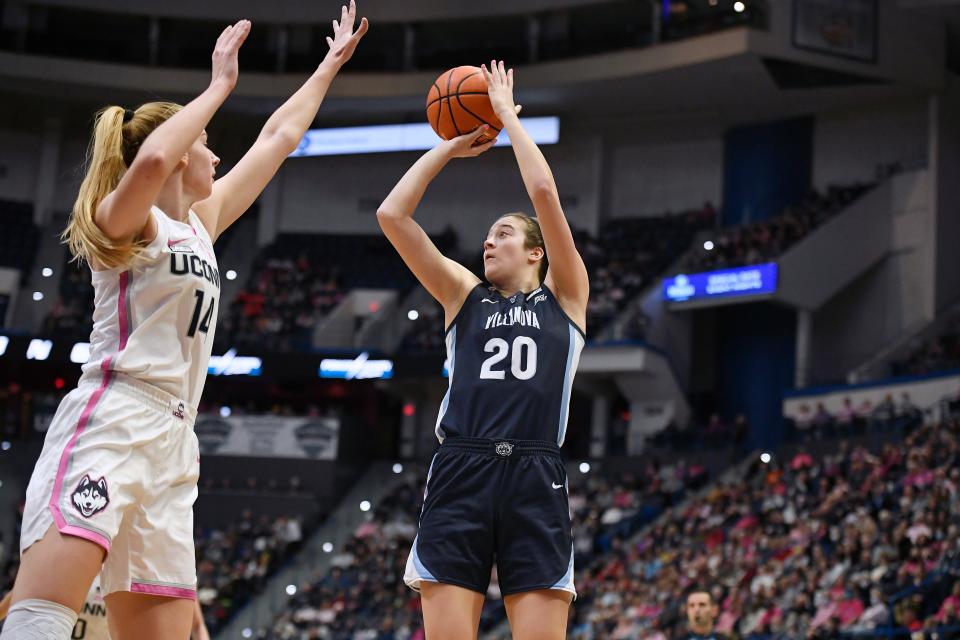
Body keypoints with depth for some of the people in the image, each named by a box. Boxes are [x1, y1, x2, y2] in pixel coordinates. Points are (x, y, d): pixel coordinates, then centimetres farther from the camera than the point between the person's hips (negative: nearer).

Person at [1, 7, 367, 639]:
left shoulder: (202, 222, 22)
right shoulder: (126, 219, 0)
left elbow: (278, 139, 32)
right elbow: (151, 160, -25)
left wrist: (331, 64, 36)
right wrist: (220, 85, -14)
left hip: (173, 443, 8)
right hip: (109, 423, -8)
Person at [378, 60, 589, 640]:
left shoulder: (564, 296, 15)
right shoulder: (465, 296, 22)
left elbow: (544, 192, 4)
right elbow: (392, 215, 14)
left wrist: (507, 114, 14)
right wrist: (449, 147, 21)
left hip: (534, 478, -2)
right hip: (460, 474, 2)